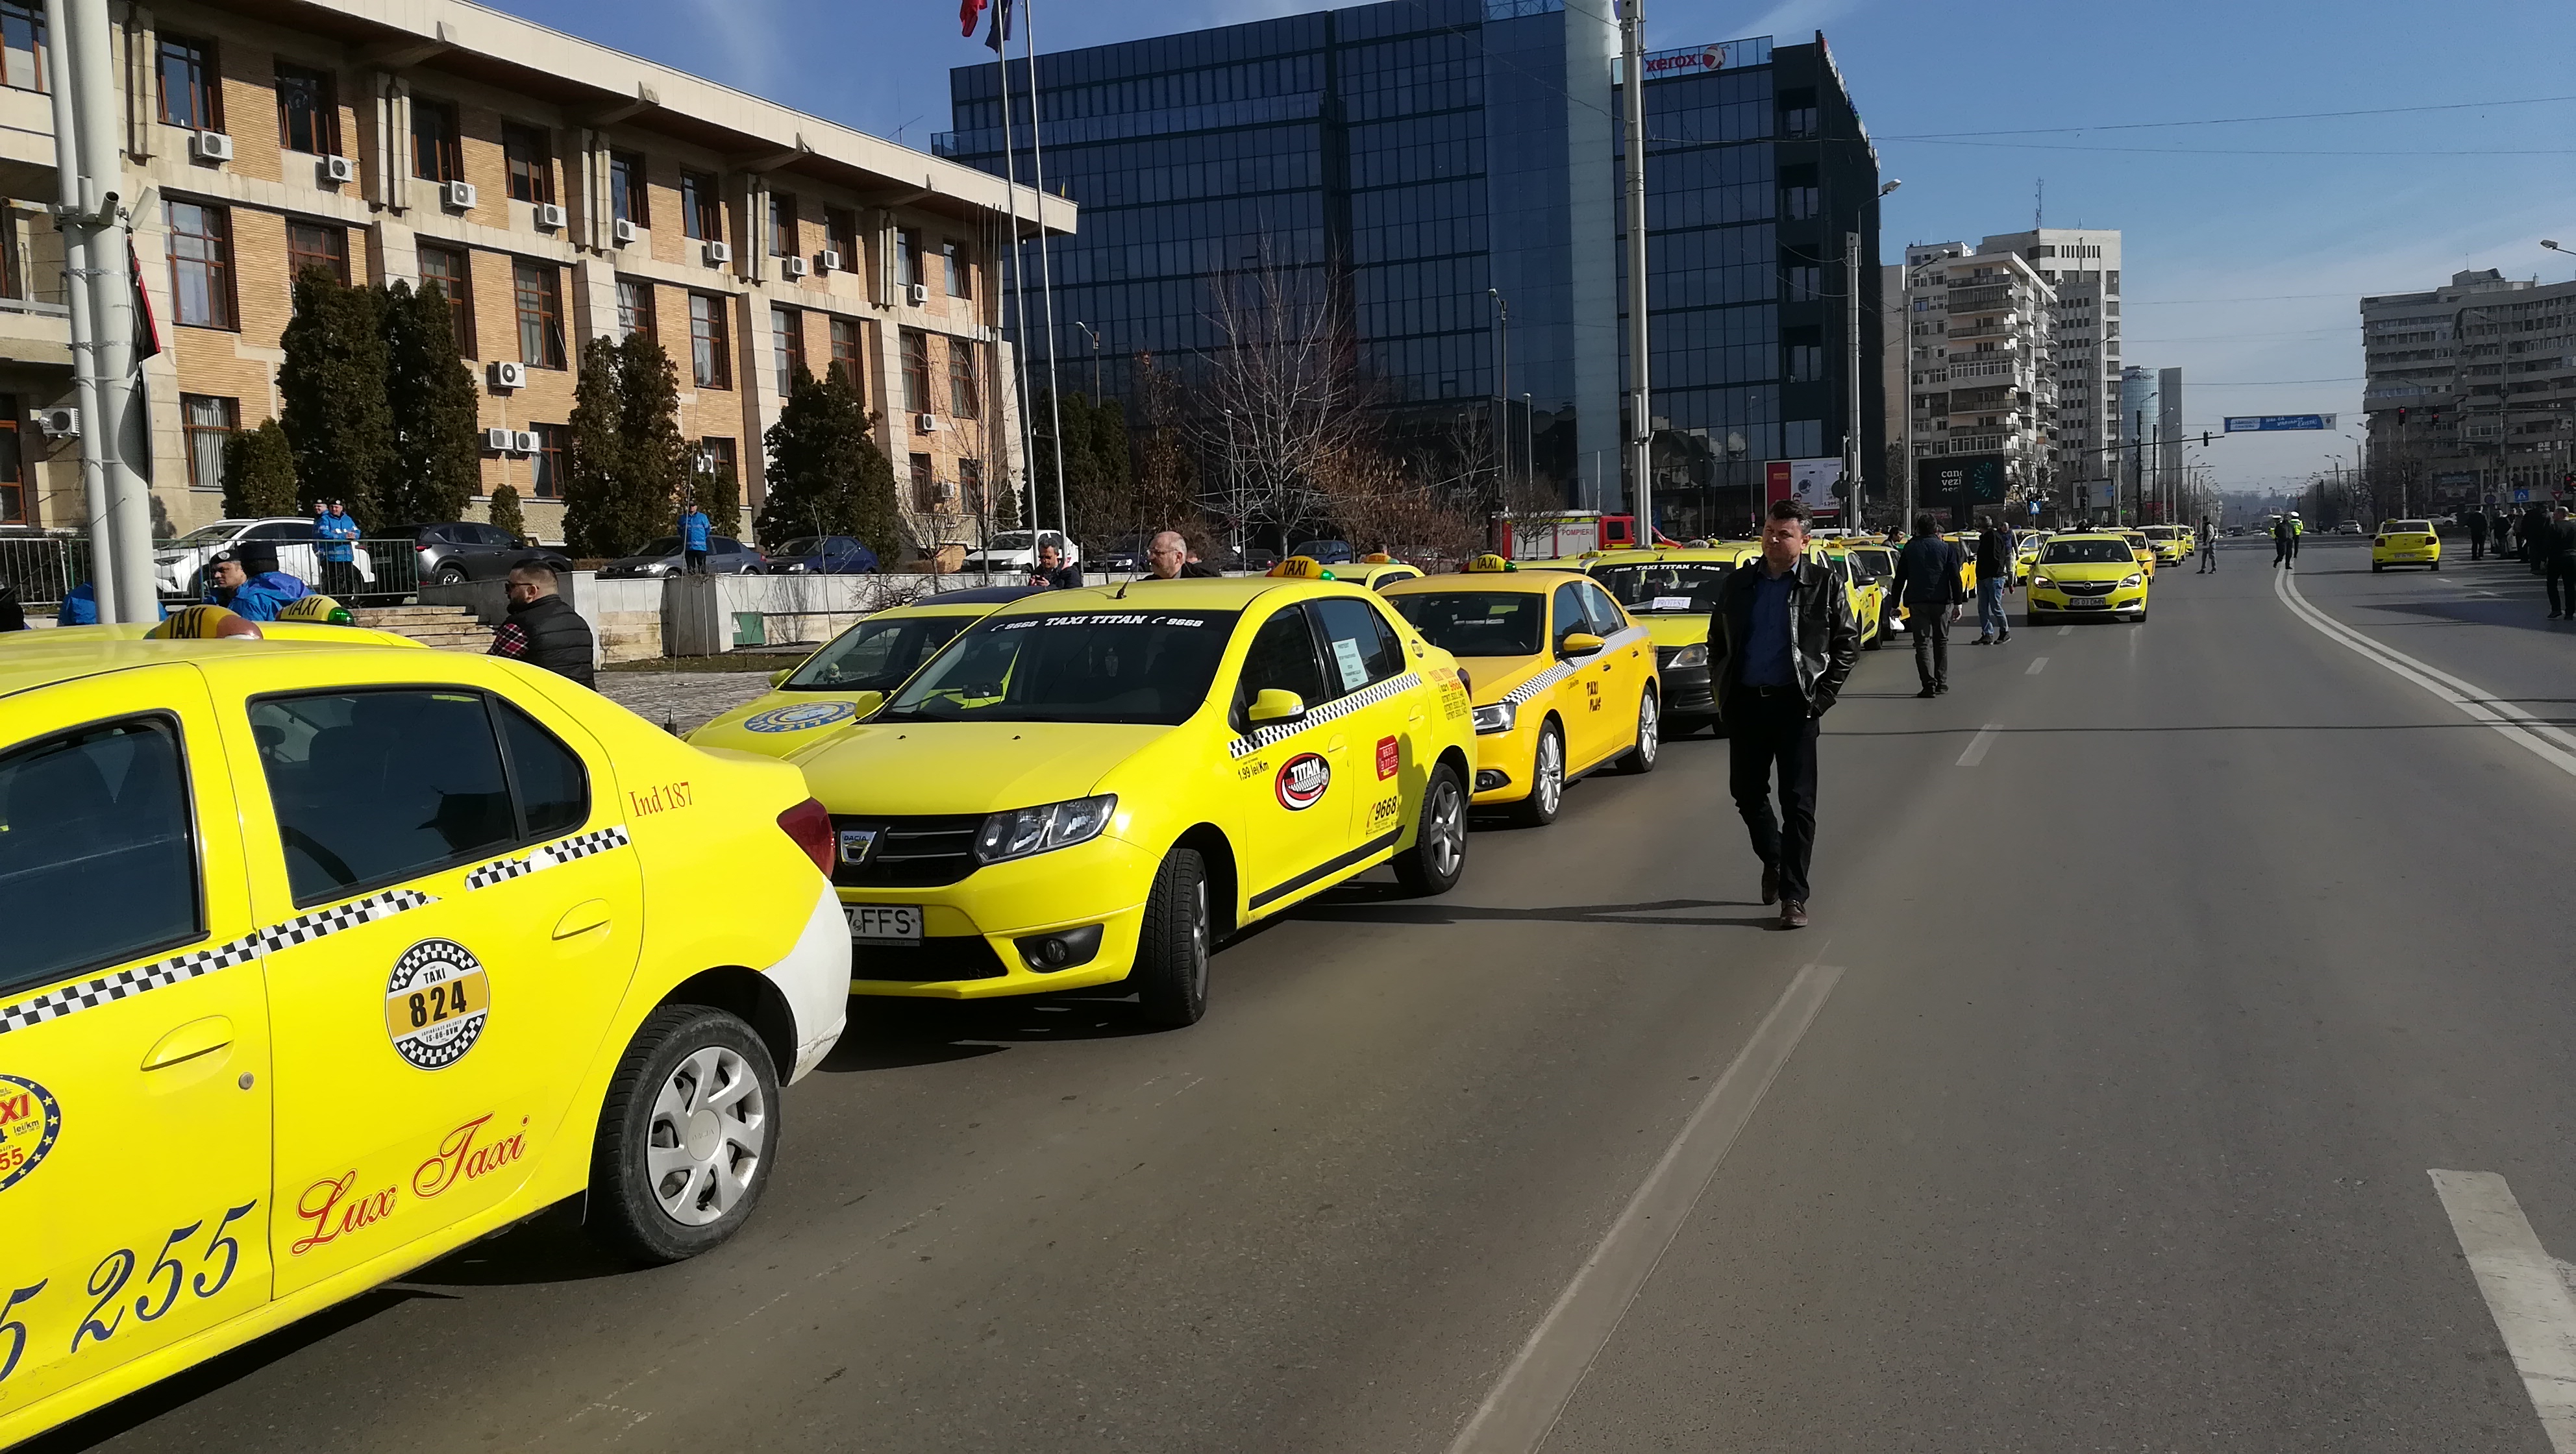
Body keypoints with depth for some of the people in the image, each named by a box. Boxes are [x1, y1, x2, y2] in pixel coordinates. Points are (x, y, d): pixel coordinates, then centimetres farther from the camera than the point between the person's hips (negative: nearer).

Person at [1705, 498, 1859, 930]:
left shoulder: (1823, 584, 0)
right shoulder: (1737, 584, 9)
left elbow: (1848, 642, 4)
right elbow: (1717, 642, 17)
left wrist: (1823, 696, -4)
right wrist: (1722, 692, 7)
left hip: (1794, 704, -3)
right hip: (1745, 703, 4)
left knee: (1798, 802, -2)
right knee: (1747, 792, 11)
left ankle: (1793, 896, 3)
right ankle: (1772, 859, 37)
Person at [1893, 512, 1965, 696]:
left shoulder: (1909, 548, 5)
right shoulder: (1946, 548, 4)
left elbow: (1900, 578, 6)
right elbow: (1955, 578, -2)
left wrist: (1895, 604, 9)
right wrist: (1958, 603, 0)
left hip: (1917, 602, -1)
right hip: (1942, 601, 1)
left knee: (1923, 643, -1)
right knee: (1941, 641, 14)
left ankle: (1929, 683, -14)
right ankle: (1941, 683, 17)